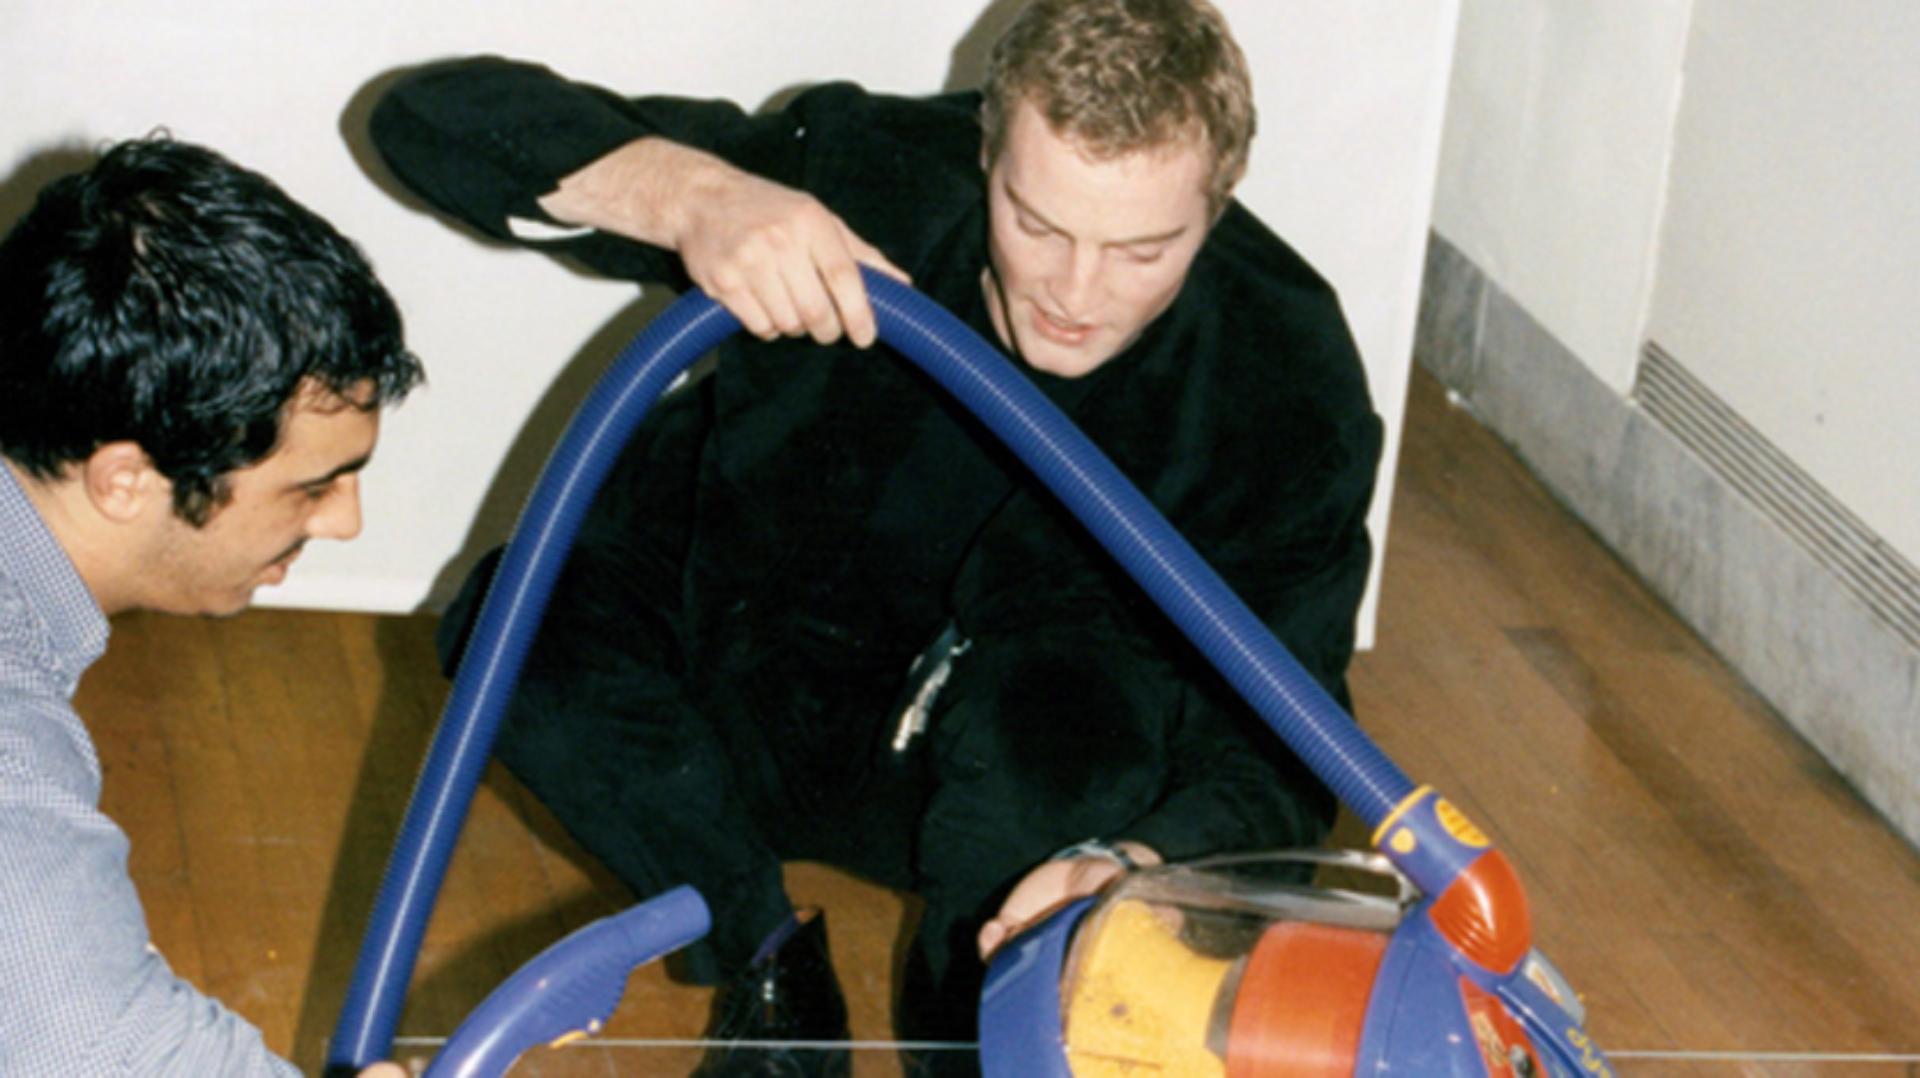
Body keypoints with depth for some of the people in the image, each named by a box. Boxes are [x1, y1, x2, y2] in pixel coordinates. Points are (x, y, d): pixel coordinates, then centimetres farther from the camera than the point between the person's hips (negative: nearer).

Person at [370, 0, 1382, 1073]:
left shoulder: (1291, 376, -21)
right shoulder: (863, 173, -21)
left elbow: (1285, 744, -24)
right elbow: (436, 112, -22)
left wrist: (1136, 865, -48)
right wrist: (686, 192, -42)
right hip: (758, 726, 2)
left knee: (1061, 703, -36)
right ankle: (770, 965, -8)